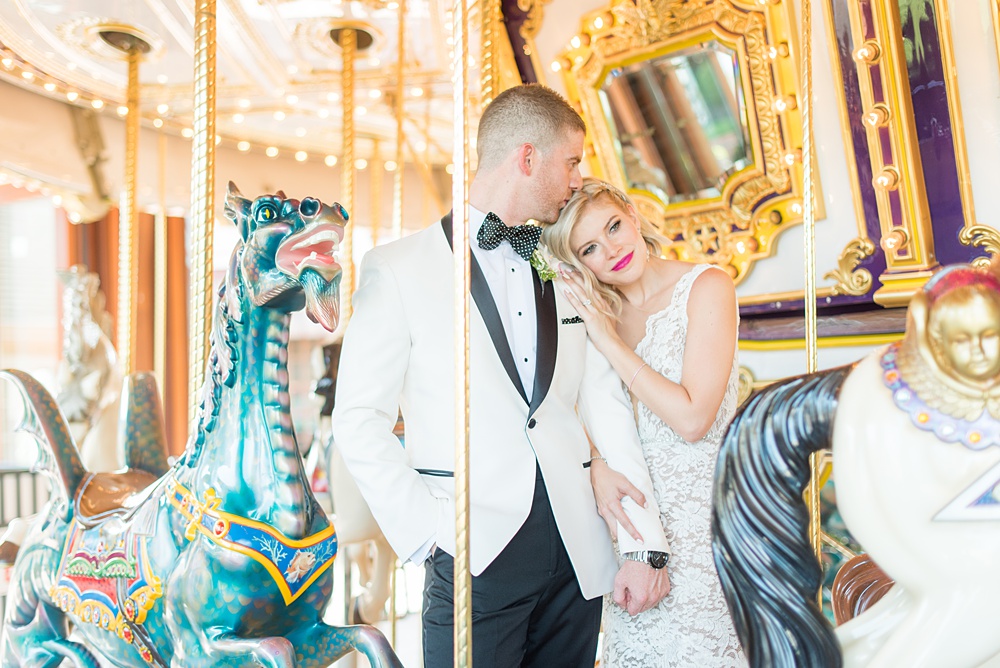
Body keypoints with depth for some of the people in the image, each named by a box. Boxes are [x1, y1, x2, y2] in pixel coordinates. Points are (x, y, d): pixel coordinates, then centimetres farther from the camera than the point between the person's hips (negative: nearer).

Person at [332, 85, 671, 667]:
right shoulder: (398, 269, -3)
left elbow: (608, 407, 6)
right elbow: (359, 419, -4)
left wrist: (647, 547, 2)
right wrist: (427, 528, -11)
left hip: (577, 554, 4)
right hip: (476, 555, -4)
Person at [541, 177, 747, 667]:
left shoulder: (706, 287, -9)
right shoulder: (599, 312, 6)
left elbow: (691, 418, -17)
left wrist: (610, 342, -15)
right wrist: (598, 465, -15)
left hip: (700, 511, -4)